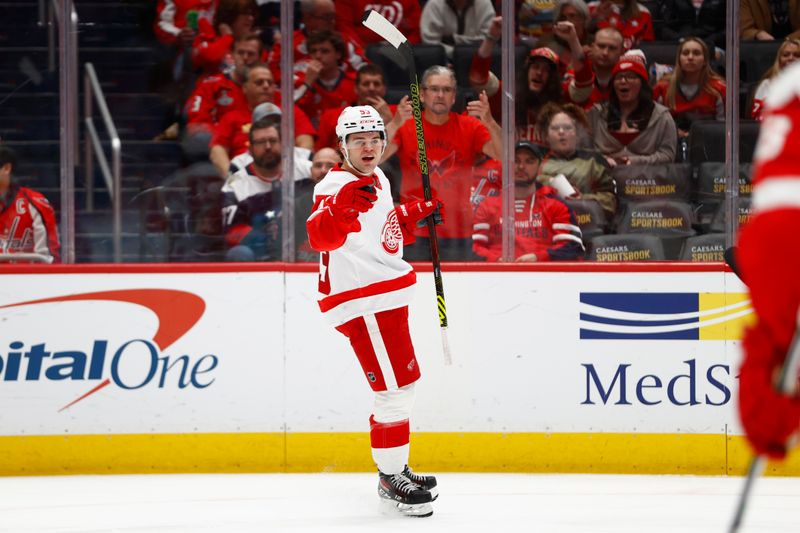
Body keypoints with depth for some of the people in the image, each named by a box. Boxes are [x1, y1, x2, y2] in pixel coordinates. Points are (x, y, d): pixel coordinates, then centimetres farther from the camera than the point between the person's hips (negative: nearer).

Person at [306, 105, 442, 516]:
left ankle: (395, 466, 34)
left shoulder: (378, 180, 11)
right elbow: (321, 235, -38)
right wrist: (339, 208, -58)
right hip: (363, 303, -10)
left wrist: (415, 215, 15)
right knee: (395, 386, -11)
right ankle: (390, 479, -2)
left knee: (403, 382, 20)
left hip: (389, 296, 10)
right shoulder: (337, 187, -18)